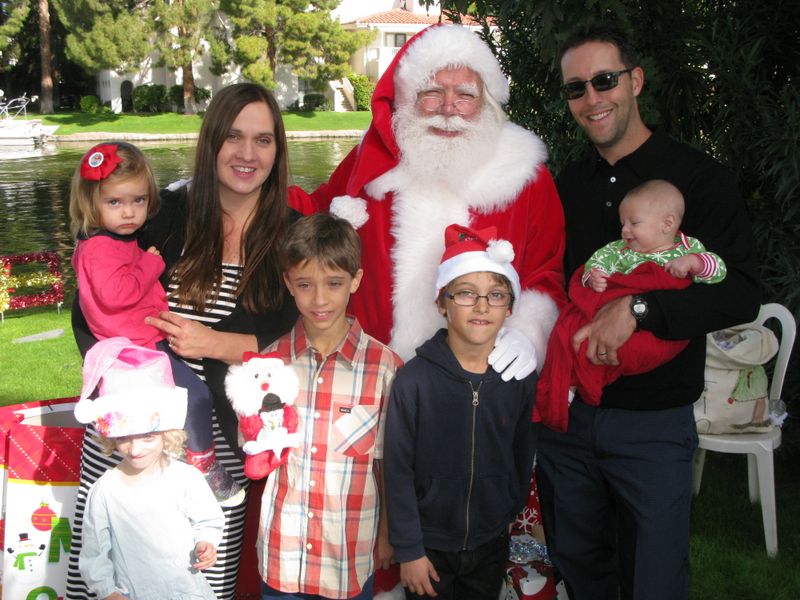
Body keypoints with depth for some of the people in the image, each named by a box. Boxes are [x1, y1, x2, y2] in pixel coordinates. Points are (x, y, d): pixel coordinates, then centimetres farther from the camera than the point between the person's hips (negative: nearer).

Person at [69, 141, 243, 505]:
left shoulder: (118, 242, 14)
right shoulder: (100, 248, -18)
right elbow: (114, 294, -31)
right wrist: (151, 264, -20)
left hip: (144, 341, 11)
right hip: (139, 346, -11)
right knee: (197, 394, -13)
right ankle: (204, 468, -2)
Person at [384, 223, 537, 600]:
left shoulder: (521, 378, -7)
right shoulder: (415, 378, -16)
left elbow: (522, 454, 7)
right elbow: (398, 470, -12)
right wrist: (408, 550, -10)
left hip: (492, 544, 3)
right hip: (430, 545, -3)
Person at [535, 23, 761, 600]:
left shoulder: (700, 178, -7)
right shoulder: (566, 185, 7)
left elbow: (741, 293, -16)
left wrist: (635, 309, -27)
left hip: (653, 422, -4)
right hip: (565, 410, 4)